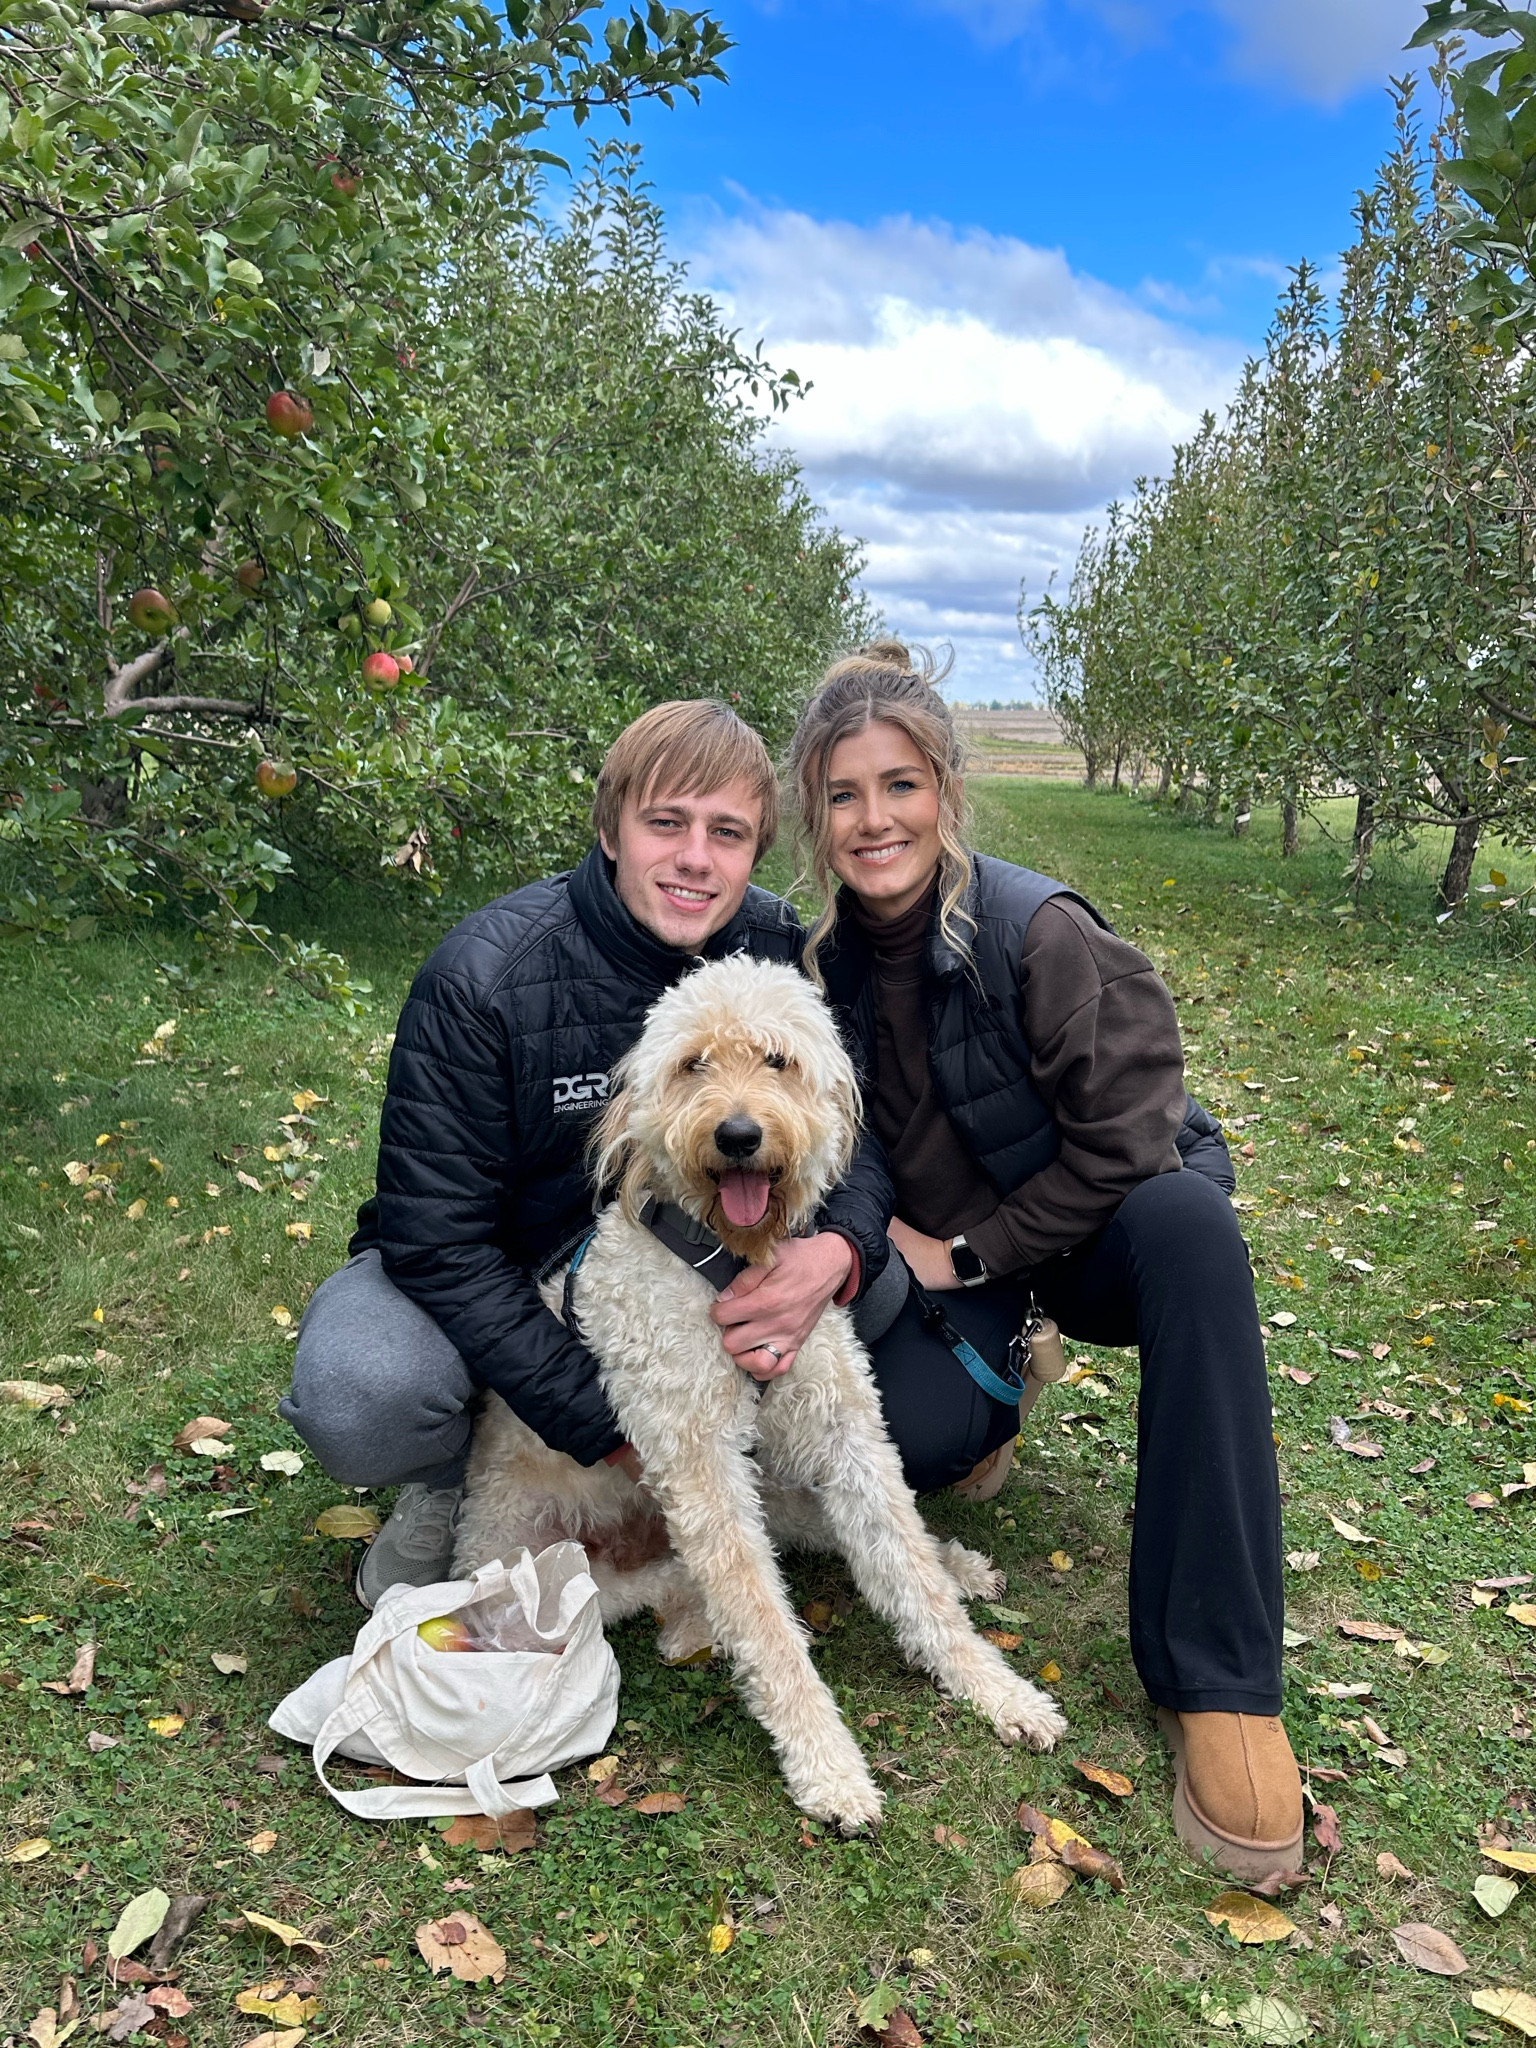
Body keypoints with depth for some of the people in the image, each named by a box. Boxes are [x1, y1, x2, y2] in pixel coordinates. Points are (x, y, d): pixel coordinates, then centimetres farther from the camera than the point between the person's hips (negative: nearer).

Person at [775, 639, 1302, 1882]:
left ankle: (1217, 1685, -31)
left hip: (1092, 1224, -2)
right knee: (914, 1434, -27)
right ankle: (995, 1385, 15)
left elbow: (1126, 1141, -20)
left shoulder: (1041, 931, -23)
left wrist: (969, 1253, -16)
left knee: (1190, 1224, -37)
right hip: (938, 1253, 3)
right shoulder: (819, 958, -9)